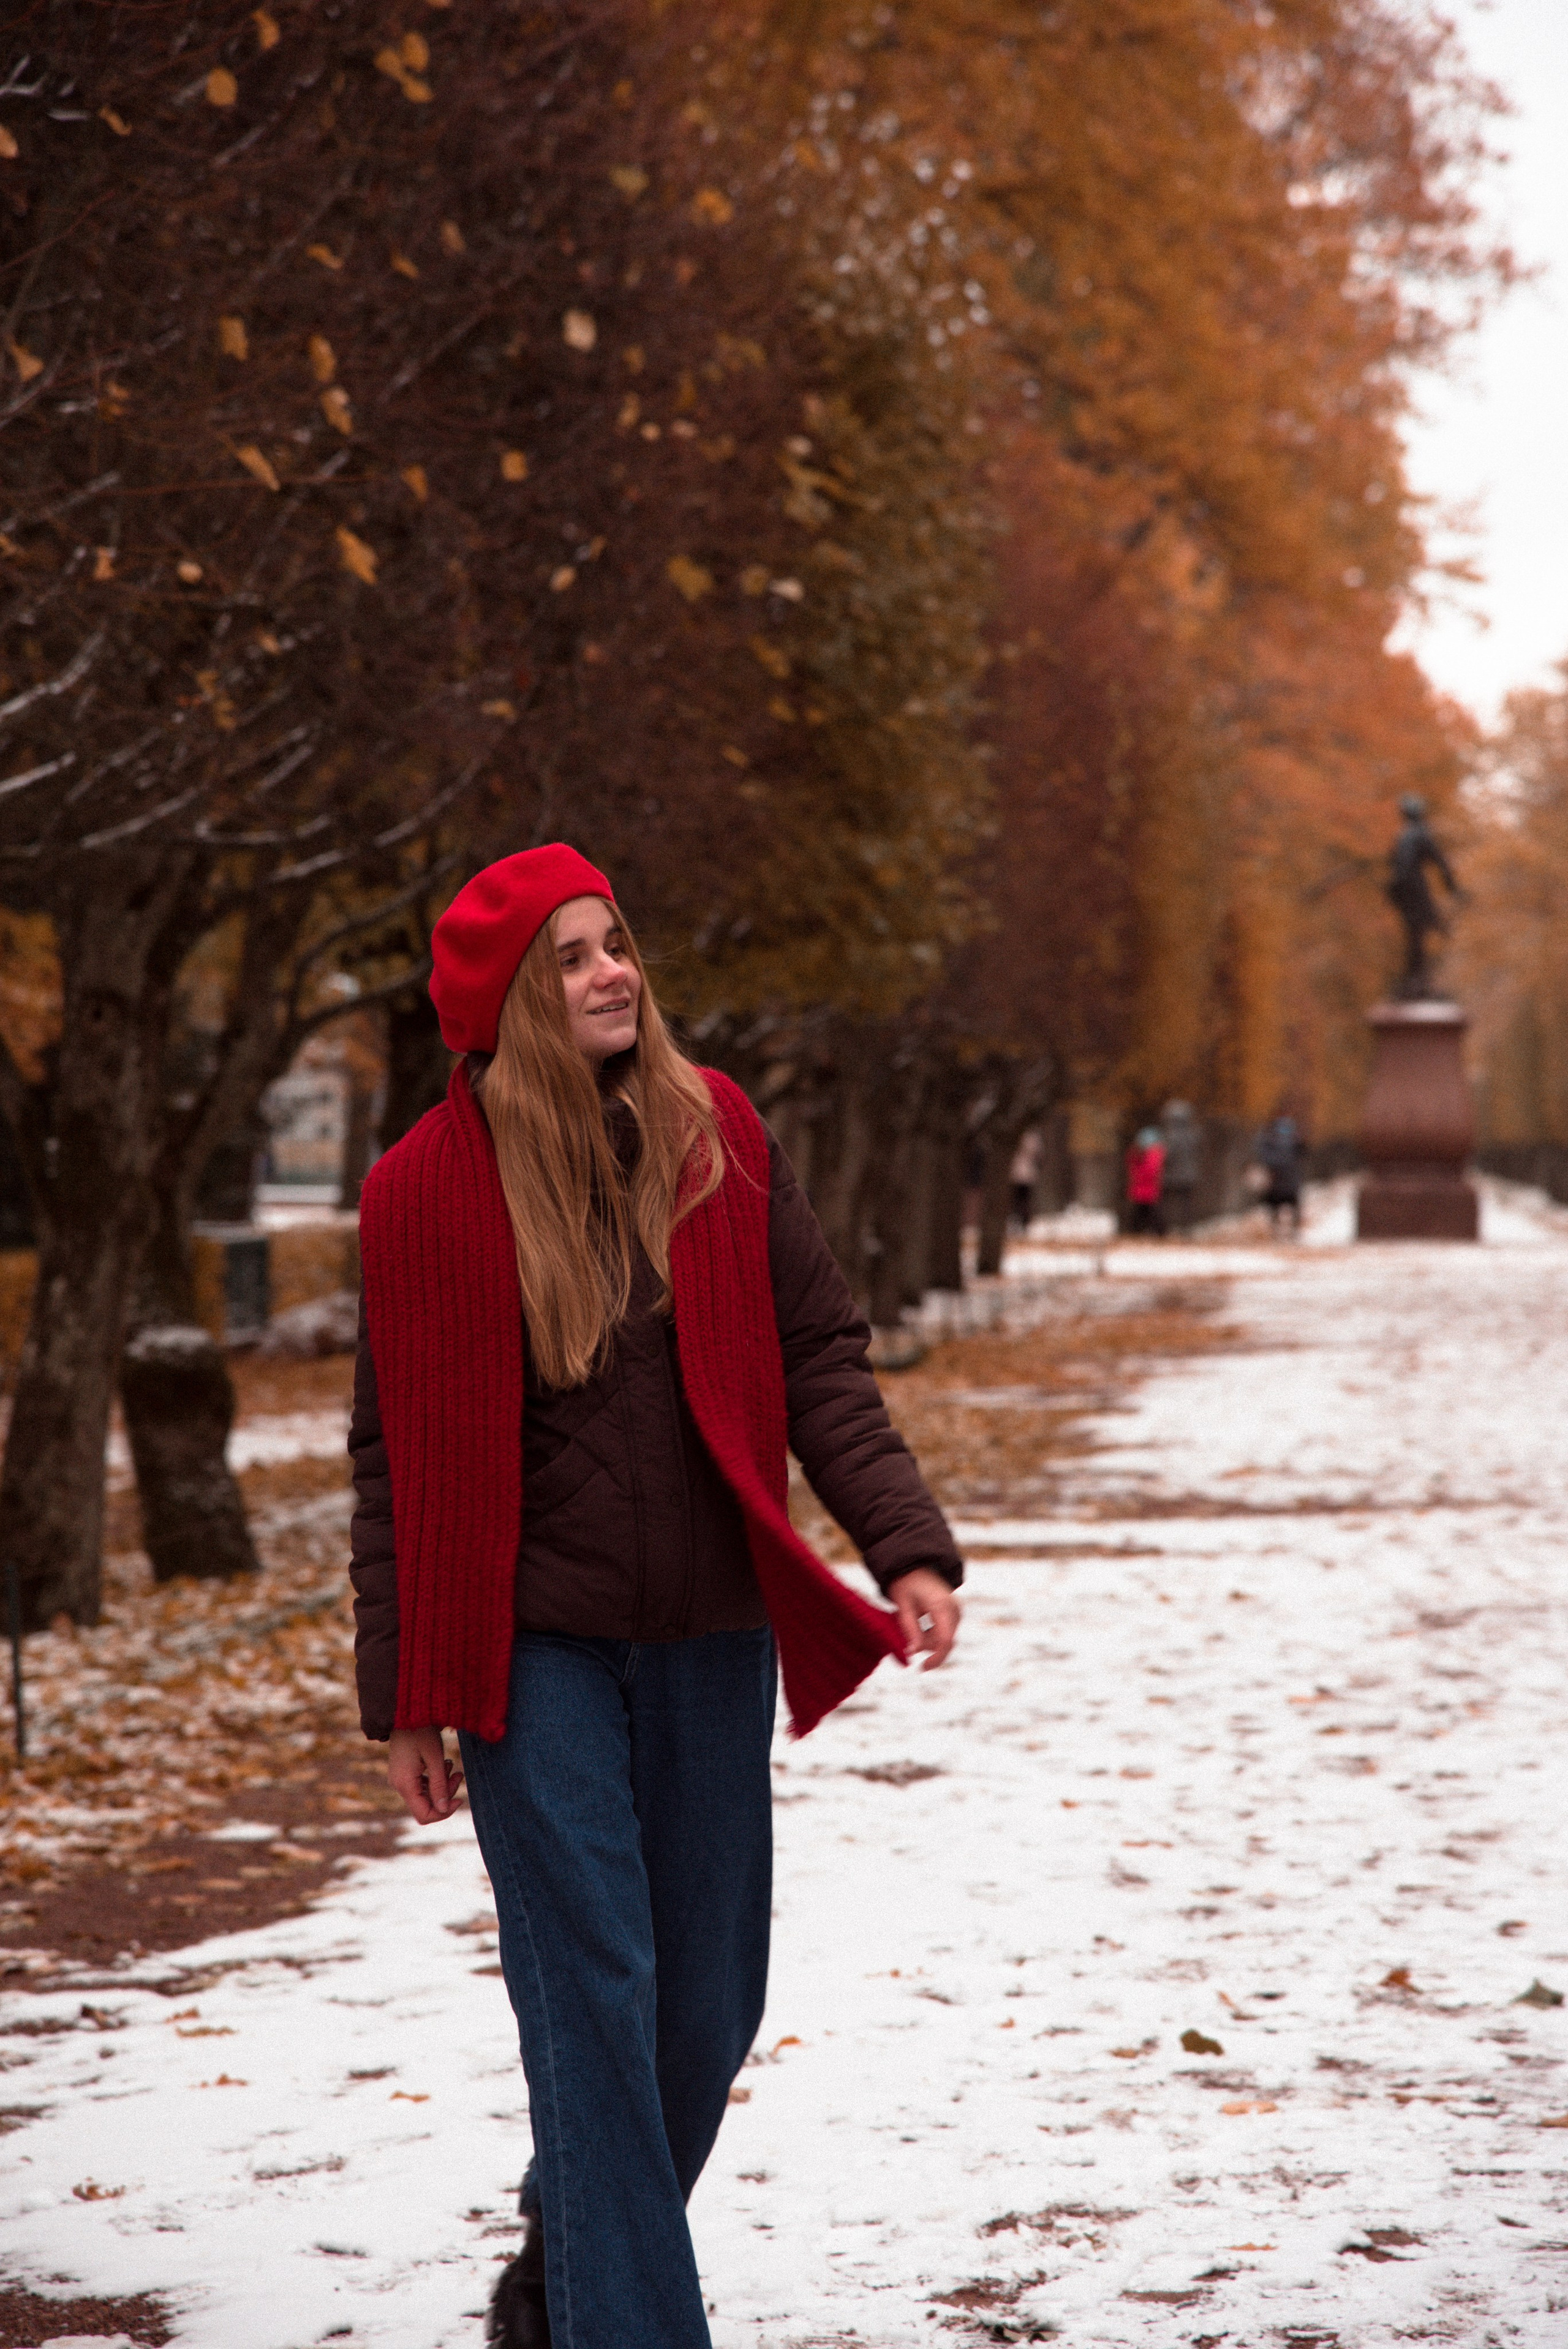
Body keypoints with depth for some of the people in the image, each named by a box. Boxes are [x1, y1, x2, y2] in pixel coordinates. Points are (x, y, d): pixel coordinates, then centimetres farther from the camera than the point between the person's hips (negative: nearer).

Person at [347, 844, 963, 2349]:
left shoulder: (717, 1135, 1)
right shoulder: (432, 1186, -6)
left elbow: (819, 1359, 4)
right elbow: (402, 1459, -1)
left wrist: (906, 1546, -10)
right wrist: (404, 1697, -1)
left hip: (710, 1636, 4)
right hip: (536, 1644, -3)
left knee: (710, 2000, 10)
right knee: (594, 1994, -7)